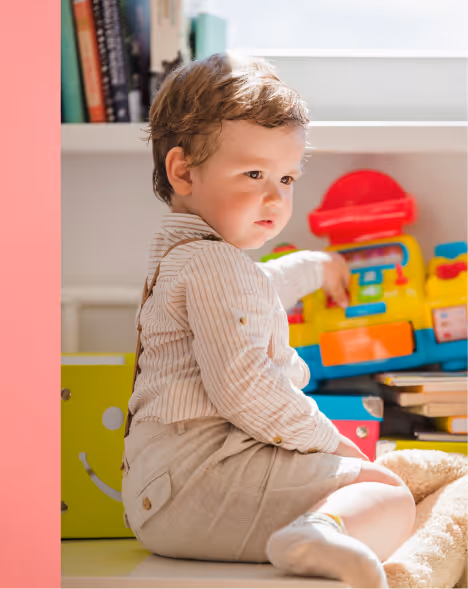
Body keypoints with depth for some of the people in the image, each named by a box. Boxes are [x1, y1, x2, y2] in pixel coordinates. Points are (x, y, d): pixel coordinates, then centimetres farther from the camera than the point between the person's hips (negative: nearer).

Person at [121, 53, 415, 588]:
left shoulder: (178, 252, 21)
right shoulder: (215, 264, -15)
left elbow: (252, 293, 46)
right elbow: (241, 387, -26)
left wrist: (315, 267, 62)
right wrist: (325, 438, -12)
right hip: (204, 468, -11)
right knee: (388, 492, -17)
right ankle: (321, 533, -43)